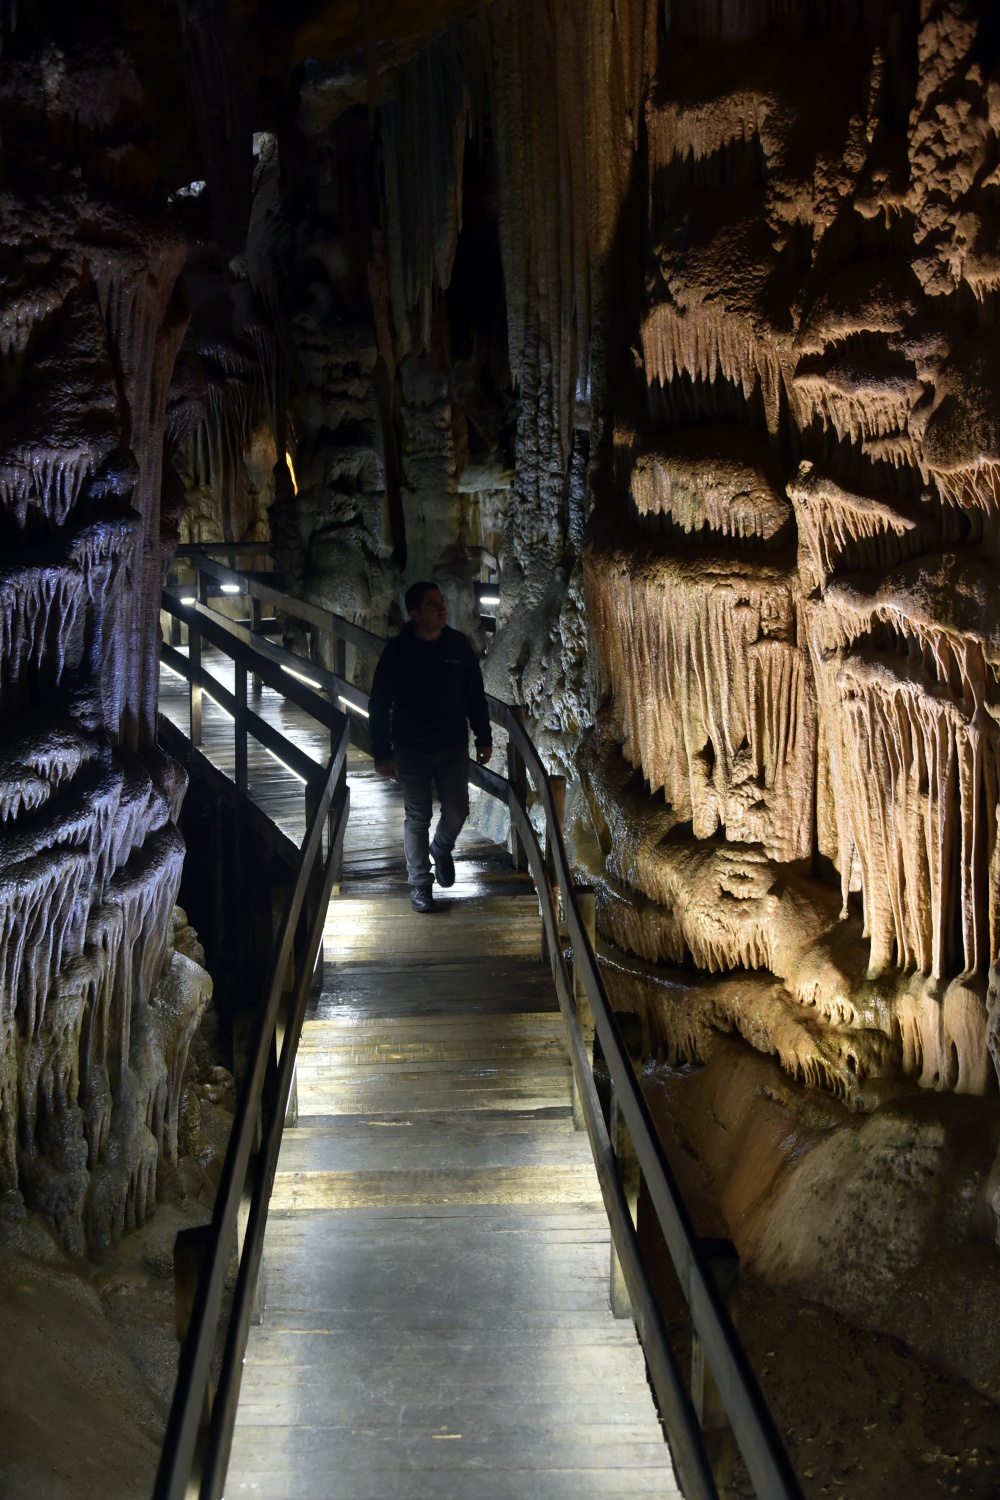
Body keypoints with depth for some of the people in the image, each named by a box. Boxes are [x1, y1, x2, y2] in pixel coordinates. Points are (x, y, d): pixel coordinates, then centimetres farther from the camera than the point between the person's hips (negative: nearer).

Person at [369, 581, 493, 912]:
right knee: (417, 818, 5)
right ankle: (420, 884, 17)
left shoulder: (459, 645, -4)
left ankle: (441, 849, 40)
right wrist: (382, 753, -11)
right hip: (412, 751, -3)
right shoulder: (397, 652, -13)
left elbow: (475, 695, 6)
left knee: (457, 811, 7)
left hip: (454, 747, 3)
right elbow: (379, 705, -9)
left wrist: (483, 738, 6)